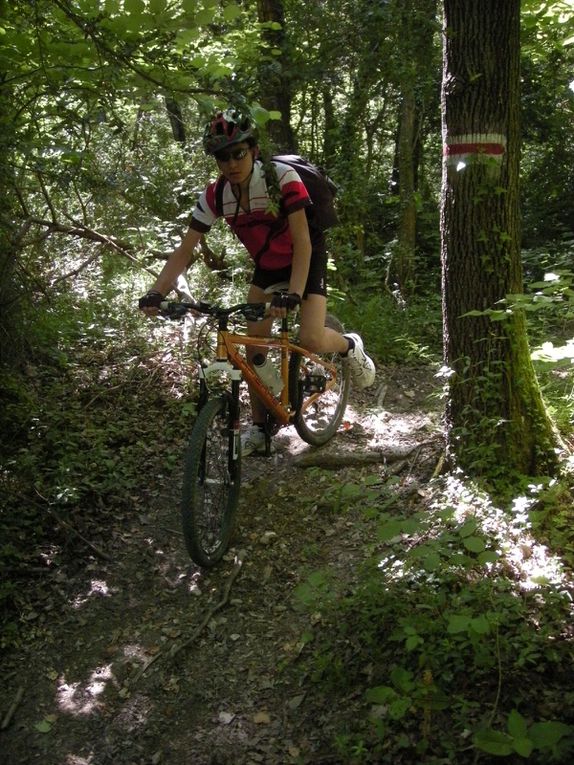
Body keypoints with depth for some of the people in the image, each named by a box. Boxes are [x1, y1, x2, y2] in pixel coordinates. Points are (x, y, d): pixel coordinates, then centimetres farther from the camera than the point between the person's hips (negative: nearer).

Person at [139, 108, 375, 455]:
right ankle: (258, 430, 12)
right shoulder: (215, 196, -16)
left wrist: (293, 293, -45)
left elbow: (302, 240, -32)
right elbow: (184, 251, -15)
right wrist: (157, 292, -30)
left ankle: (350, 346, 14)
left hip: (307, 258, -5)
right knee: (254, 346, -3)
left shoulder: (282, 176, -29)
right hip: (267, 264, 5)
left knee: (311, 340, -22)